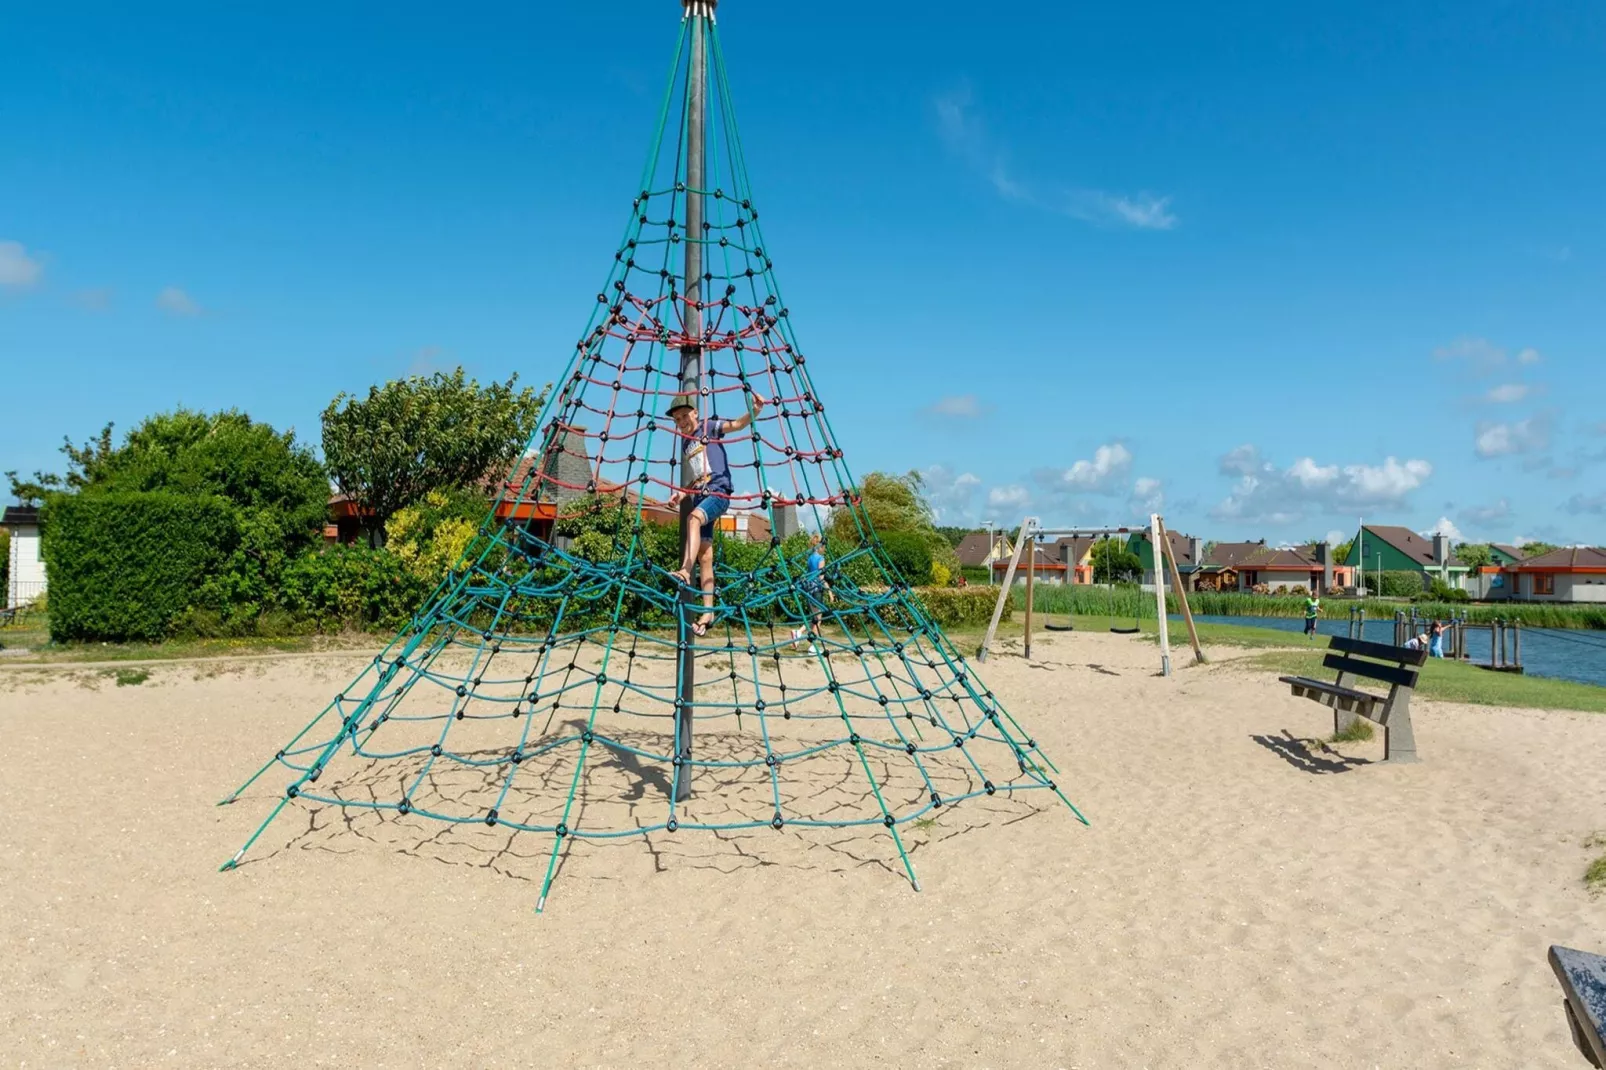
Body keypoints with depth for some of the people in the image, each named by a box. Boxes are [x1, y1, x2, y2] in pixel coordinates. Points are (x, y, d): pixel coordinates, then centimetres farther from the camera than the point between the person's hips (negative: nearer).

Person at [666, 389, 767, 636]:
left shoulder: (709, 427, 5)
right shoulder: (685, 444, 22)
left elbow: (736, 424, -12)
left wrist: (755, 411, -32)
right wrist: (681, 494, 6)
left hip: (718, 491, -7)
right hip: (699, 495, 7)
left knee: (694, 518, -37)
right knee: (704, 555, 2)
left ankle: (685, 570, -52)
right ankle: (708, 611, 3)